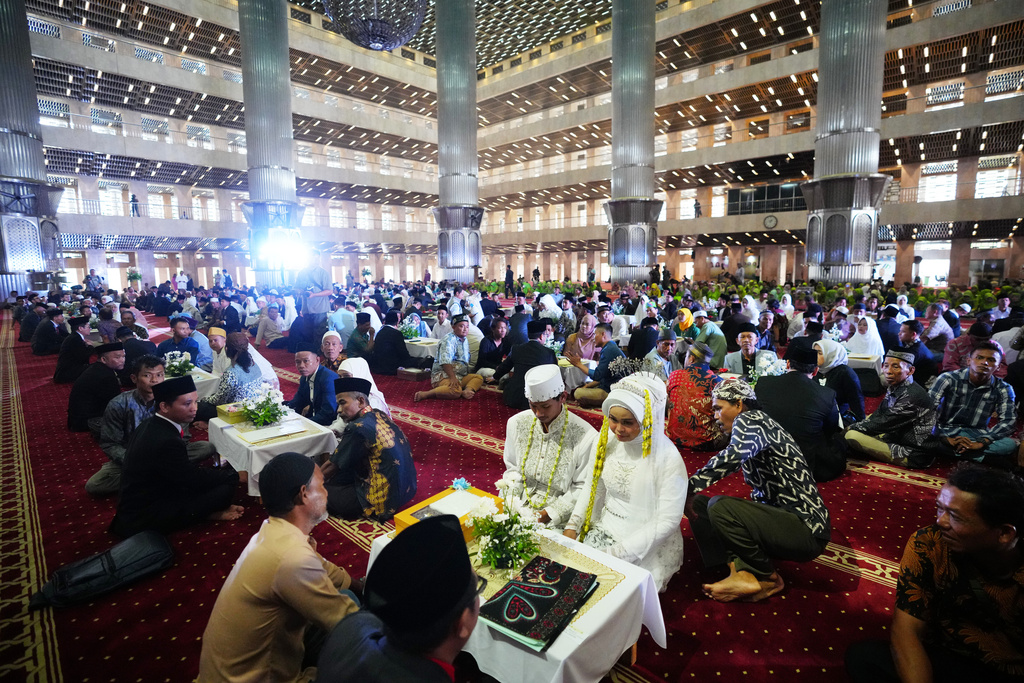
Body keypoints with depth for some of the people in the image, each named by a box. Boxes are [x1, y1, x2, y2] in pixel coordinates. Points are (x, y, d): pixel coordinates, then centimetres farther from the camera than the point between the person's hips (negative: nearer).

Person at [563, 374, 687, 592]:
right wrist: (571, 527, -5)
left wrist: (619, 552, -20)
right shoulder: (606, 443, -5)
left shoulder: (668, 458, -20)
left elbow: (667, 522, -17)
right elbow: (591, 490, 6)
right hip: (603, 531, 5)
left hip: (647, 547, -5)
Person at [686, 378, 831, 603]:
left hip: (806, 531, -9)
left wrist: (690, 486, -27)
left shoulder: (751, 419, -12)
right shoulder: (755, 425, 16)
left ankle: (769, 579, -4)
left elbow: (734, 456, -36)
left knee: (719, 506, -26)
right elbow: (761, 493, 16)